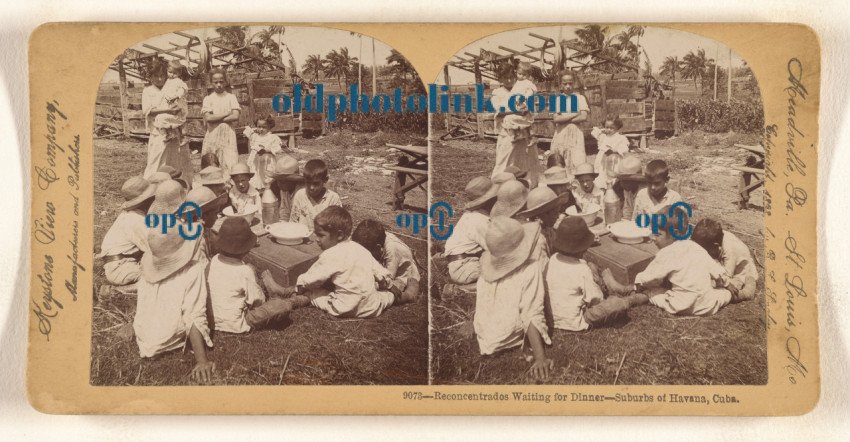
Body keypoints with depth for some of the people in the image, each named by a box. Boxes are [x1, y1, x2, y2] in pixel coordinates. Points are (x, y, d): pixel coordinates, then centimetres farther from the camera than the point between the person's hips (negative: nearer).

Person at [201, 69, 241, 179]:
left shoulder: (231, 97, 8)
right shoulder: (208, 99, 8)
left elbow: (235, 117, -5)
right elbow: (208, 118, -7)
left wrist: (216, 119, -6)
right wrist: (227, 113, -5)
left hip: (228, 134, 0)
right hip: (212, 135, 1)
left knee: (230, 164, -10)